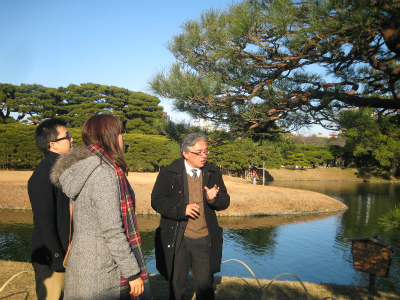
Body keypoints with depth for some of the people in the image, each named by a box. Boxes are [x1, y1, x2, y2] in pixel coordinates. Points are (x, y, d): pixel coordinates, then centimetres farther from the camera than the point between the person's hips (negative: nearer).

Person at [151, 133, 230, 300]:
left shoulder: (213, 174, 5)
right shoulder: (168, 174, -5)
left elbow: (225, 202, 7)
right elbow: (157, 200, -9)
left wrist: (214, 198, -16)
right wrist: (181, 209, -21)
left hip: (204, 240, 2)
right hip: (177, 239, -2)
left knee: (205, 285, 10)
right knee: (177, 285, 15)